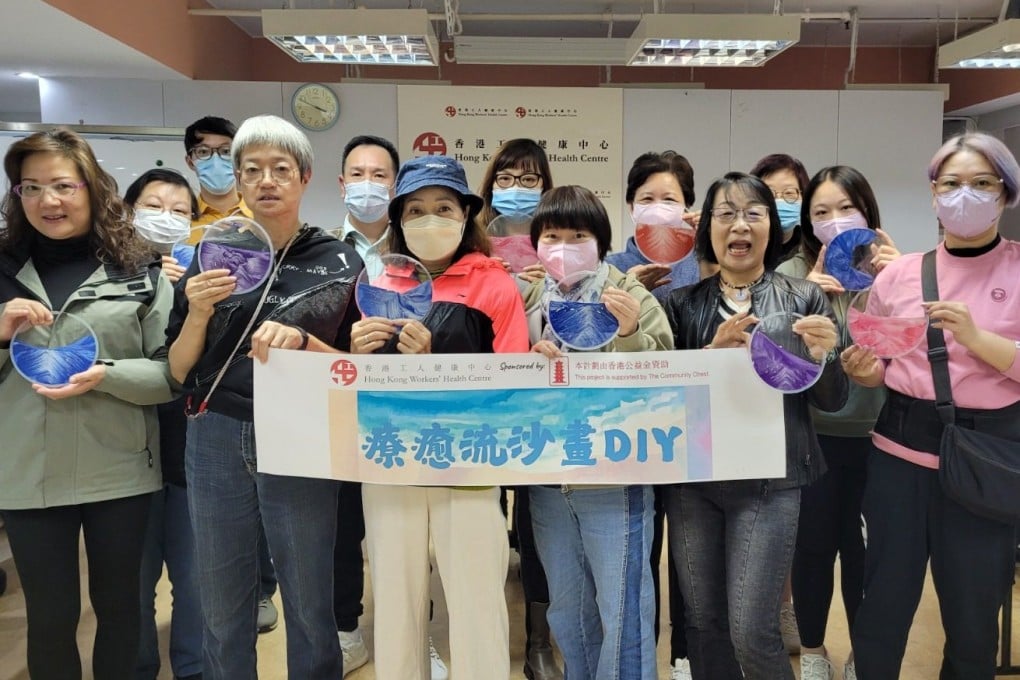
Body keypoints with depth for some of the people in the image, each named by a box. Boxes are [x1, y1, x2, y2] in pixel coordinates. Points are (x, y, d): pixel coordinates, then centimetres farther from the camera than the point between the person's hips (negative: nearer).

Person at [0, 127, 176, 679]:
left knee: (118, 604, 15)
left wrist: (106, 375, -21)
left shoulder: (140, 271, -3)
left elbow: (173, 375, -4)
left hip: (120, 472, -1)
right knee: (49, 616, 12)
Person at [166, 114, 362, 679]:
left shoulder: (339, 262, -1)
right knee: (222, 607, 13)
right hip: (216, 441, 3)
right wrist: (198, 313, -11)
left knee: (309, 607, 7)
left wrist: (300, 341, -18)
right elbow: (179, 371, 7)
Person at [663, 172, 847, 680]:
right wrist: (711, 353, -16)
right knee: (703, 622, 11)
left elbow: (832, 402, 2)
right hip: (692, 479, 2)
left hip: (770, 481, -2)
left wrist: (821, 357, -18)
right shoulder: (682, 302, 5)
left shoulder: (804, 299, 3)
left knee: (751, 632, -4)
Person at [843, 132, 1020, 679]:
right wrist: (860, 370, -9)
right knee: (883, 604, 9)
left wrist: (975, 337, -23)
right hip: (900, 449, 2)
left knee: (972, 613, 11)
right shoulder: (900, 272, 5)